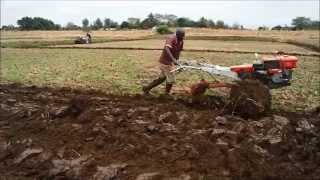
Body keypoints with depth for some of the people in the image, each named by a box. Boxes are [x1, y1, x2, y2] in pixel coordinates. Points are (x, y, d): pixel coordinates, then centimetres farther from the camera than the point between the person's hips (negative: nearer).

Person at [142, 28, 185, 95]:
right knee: (171, 79, 0)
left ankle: (147, 88, 33)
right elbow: (167, 49, -39)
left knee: (162, 78, 21)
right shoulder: (171, 38, -23)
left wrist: (177, 60, 6)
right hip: (165, 62, -9)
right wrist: (173, 60, -48)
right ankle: (166, 94, 21)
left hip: (170, 62, 9)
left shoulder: (181, 41, 3)